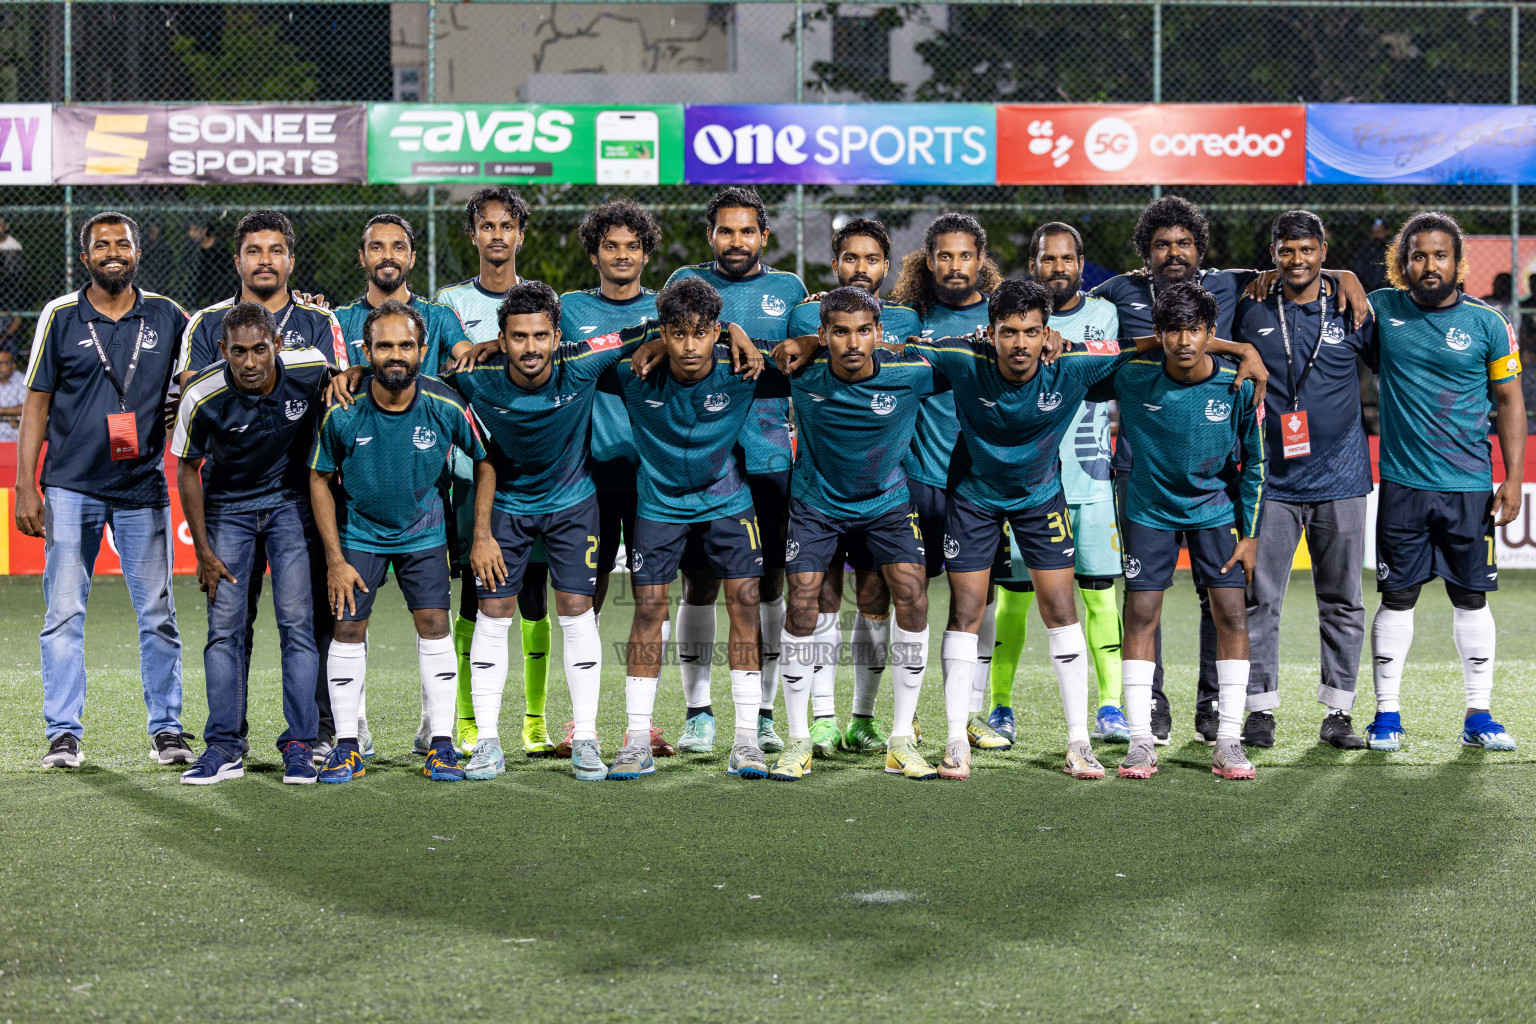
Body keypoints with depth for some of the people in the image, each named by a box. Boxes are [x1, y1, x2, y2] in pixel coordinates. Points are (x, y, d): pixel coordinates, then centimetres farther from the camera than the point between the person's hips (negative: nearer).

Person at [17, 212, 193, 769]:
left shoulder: (166, 316, 5)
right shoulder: (61, 316, 3)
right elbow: (36, 404, 4)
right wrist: (25, 487, -3)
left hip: (143, 488, 1)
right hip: (71, 488, -1)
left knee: (157, 614, 2)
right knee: (64, 613, -2)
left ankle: (167, 728, 11)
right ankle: (63, 733, 5)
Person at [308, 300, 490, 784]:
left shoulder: (445, 406, -19)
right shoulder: (342, 412, -20)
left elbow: (485, 460, -2)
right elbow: (320, 480, -7)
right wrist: (335, 559, -10)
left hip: (423, 530, 0)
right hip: (357, 530, 0)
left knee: (433, 623, -6)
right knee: (348, 628, -3)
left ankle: (441, 744, 2)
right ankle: (347, 746, 6)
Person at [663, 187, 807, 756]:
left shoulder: (788, 289, 13)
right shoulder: (688, 282, 9)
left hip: (769, 457, 1)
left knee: (768, 584, 2)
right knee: (698, 583, -1)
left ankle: (762, 714, 11)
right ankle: (698, 714, 8)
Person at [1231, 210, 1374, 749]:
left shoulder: (1352, 312, 4)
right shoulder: (1250, 312, 4)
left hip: (1340, 480, 0)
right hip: (1271, 481, 0)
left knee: (1341, 601, 5)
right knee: (1260, 599, -1)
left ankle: (1337, 713, 11)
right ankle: (1261, 710, 6)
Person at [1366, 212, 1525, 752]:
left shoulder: (1487, 323, 0)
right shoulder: (1383, 309, 1)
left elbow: (1509, 403, 4)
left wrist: (1513, 477, -3)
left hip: (1469, 486, 0)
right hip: (1402, 484, 0)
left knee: (1471, 599, 6)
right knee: (1397, 598, 4)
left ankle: (1479, 715, 15)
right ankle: (1387, 713, 13)